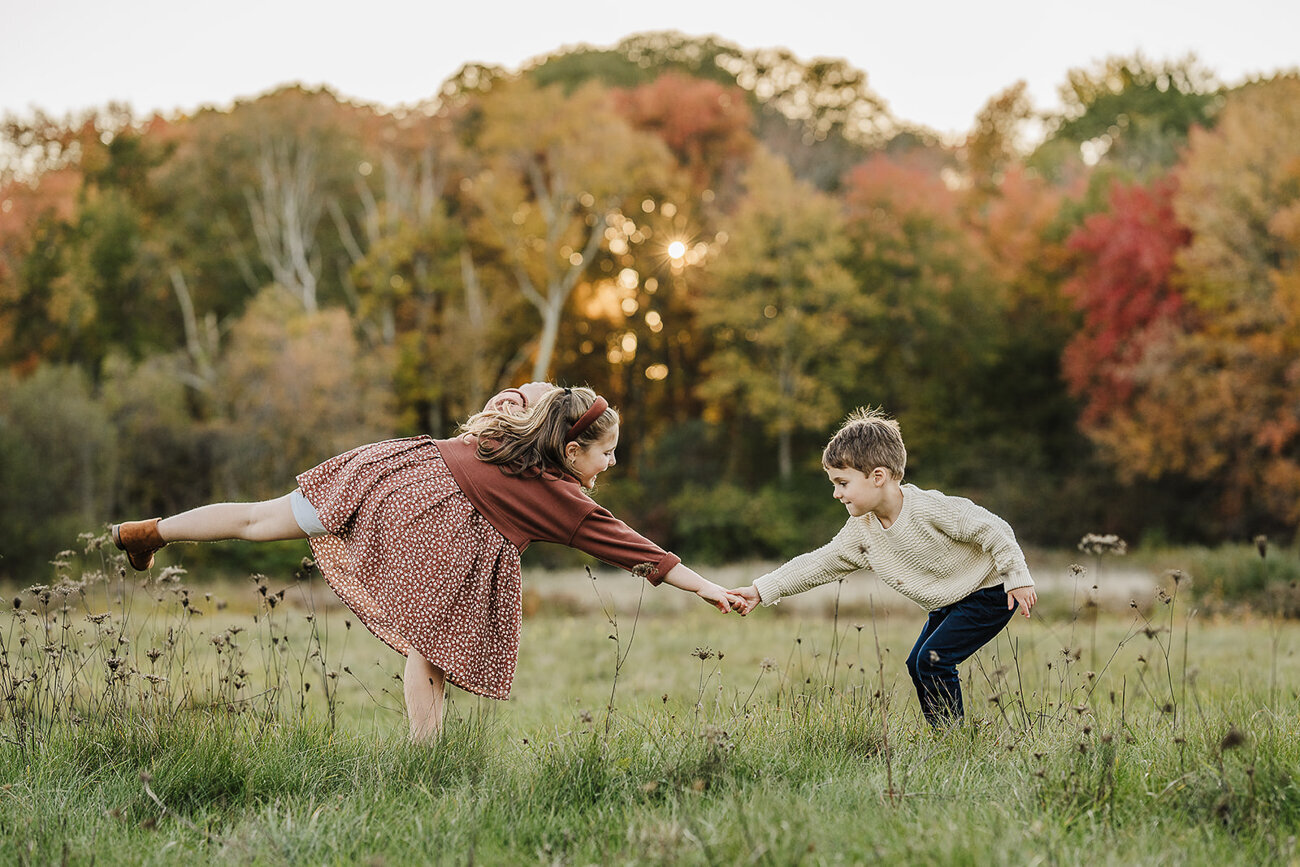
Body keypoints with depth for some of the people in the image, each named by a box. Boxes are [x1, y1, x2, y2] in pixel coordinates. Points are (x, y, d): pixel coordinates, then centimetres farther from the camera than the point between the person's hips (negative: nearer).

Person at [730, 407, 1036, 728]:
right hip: (949, 602, 9)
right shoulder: (861, 531, -6)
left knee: (932, 659, -16)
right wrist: (761, 590, -9)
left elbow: (992, 529, -23)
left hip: (991, 592, -9)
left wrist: (1017, 579, -19)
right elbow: (818, 564, -3)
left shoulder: (927, 508, -28)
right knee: (917, 665, 9)